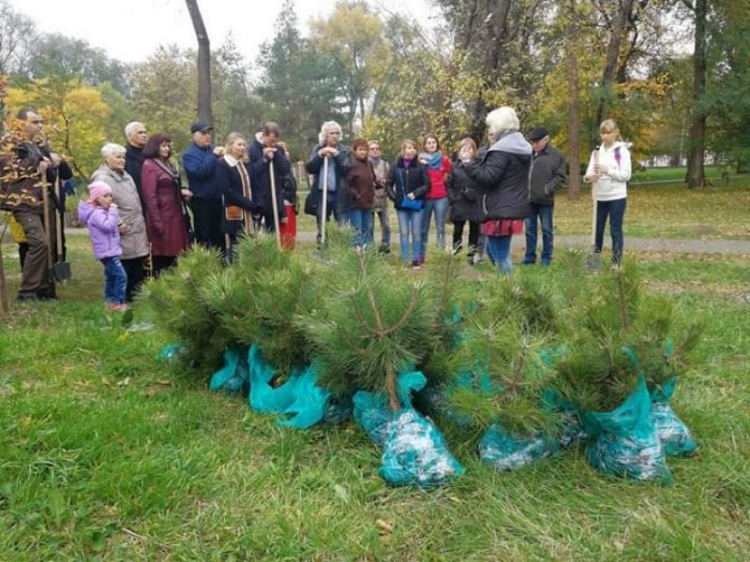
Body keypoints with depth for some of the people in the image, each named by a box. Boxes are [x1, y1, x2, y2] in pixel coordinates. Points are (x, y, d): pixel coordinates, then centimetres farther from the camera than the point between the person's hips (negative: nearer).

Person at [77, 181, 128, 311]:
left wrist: (118, 225, 4)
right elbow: (107, 226, -30)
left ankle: (110, 301, 25)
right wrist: (113, 211, -24)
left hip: (110, 250, 11)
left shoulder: (103, 211, 16)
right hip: (107, 251, -11)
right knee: (121, 276, -15)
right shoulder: (96, 213, -16)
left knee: (111, 276, 17)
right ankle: (118, 303, -13)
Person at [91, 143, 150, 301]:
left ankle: (134, 296, 22)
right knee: (122, 270, -3)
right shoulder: (102, 179, -12)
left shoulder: (126, 176, 18)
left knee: (138, 268, 11)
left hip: (137, 232, 9)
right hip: (122, 234, -9)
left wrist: (142, 225, 23)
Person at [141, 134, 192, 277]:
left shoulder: (167, 163, 16)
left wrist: (181, 192, 4)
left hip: (174, 215, 8)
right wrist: (157, 222, -20)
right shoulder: (149, 166, -12)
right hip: (162, 218, -8)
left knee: (171, 252, 12)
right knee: (161, 254, -1)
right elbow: (150, 196, -17)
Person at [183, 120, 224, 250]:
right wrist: (213, 156, -18)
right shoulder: (189, 154, -3)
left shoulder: (214, 150, 12)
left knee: (219, 236, 13)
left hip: (217, 199, 5)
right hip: (201, 201, -5)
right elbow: (199, 172, -21)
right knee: (204, 238, 0)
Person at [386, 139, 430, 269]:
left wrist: (416, 193, -15)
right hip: (401, 205, 1)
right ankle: (405, 260, 13)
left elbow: (427, 185, -3)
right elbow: (388, 184, 7)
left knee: (416, 233, 6)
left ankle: (416, 259, 14)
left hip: (416, 204, -1)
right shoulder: (396, 166, 1)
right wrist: (393, 197, -5)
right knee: (404, 233, 6)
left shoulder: (420, 166, -4)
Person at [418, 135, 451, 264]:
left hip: (441, 198, 0)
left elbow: (449, 176, 17)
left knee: (440, 228, 1)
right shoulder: (420, 160, 5)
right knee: (423, 229, 5)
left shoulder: (444, 160, 5)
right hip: (425, 198, 1)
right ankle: (420, 257, 11)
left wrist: (442, 182, 3)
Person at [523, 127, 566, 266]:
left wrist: (548, 189, -17)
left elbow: (560, 177, -6)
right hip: (529, 199, 4)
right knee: (529, 229, 11)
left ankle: (546, 258, 15)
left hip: (545, 200, -4)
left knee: (547, 230, 6)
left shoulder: (555, 155, -3)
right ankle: (530, 256, 20)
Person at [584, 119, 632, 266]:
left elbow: (626, 174, -9)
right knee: (598, 229, 9)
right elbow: (589, 171, 0)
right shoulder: (597, 151, 10)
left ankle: (616, 262, 8)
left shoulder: (622, 150, -2)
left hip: (617, 197, -4)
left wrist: (608, 171, -21)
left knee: (616, 230, 0)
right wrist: (589, 177, -23)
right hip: (599, 197, 4)